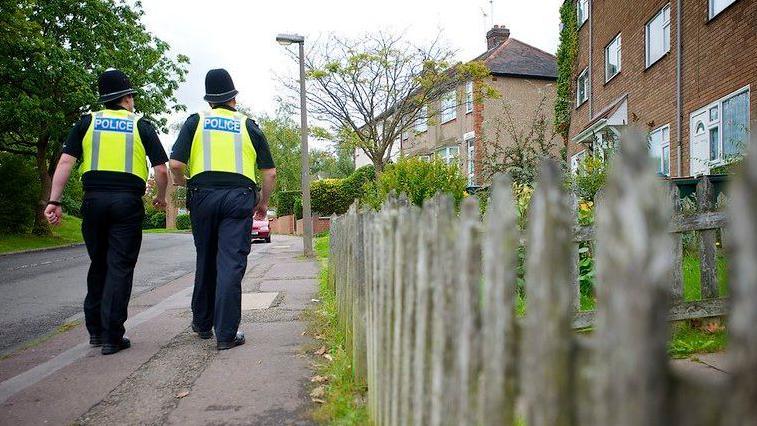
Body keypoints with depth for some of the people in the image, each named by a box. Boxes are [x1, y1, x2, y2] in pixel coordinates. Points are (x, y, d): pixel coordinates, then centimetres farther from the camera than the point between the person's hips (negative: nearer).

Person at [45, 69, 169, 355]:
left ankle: (95, 330, 23)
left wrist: (54, 200, -1)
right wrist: (161, 198, 15)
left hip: (94, 200, 3)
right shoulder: (141, 126, 6)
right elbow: (161, 170, -1)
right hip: (127, 202, -3)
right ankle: (112, 337, 2)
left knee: (98, 265, 17)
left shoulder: (87, 122, 11)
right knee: (120, 268, 1)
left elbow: (65, 162, 0)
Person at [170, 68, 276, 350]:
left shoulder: (196, 121, 9)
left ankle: (202, 323, 29)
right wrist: (263, 202, 21)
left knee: (206, 261, 16)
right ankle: (226, 333, -5)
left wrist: (181, 180, 20)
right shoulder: (248, 126, 11)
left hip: (203, 195, 2)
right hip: (239, 197, -1)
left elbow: (176, 164, -2)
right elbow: (269, 172, 7)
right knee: (231, 263, -3)